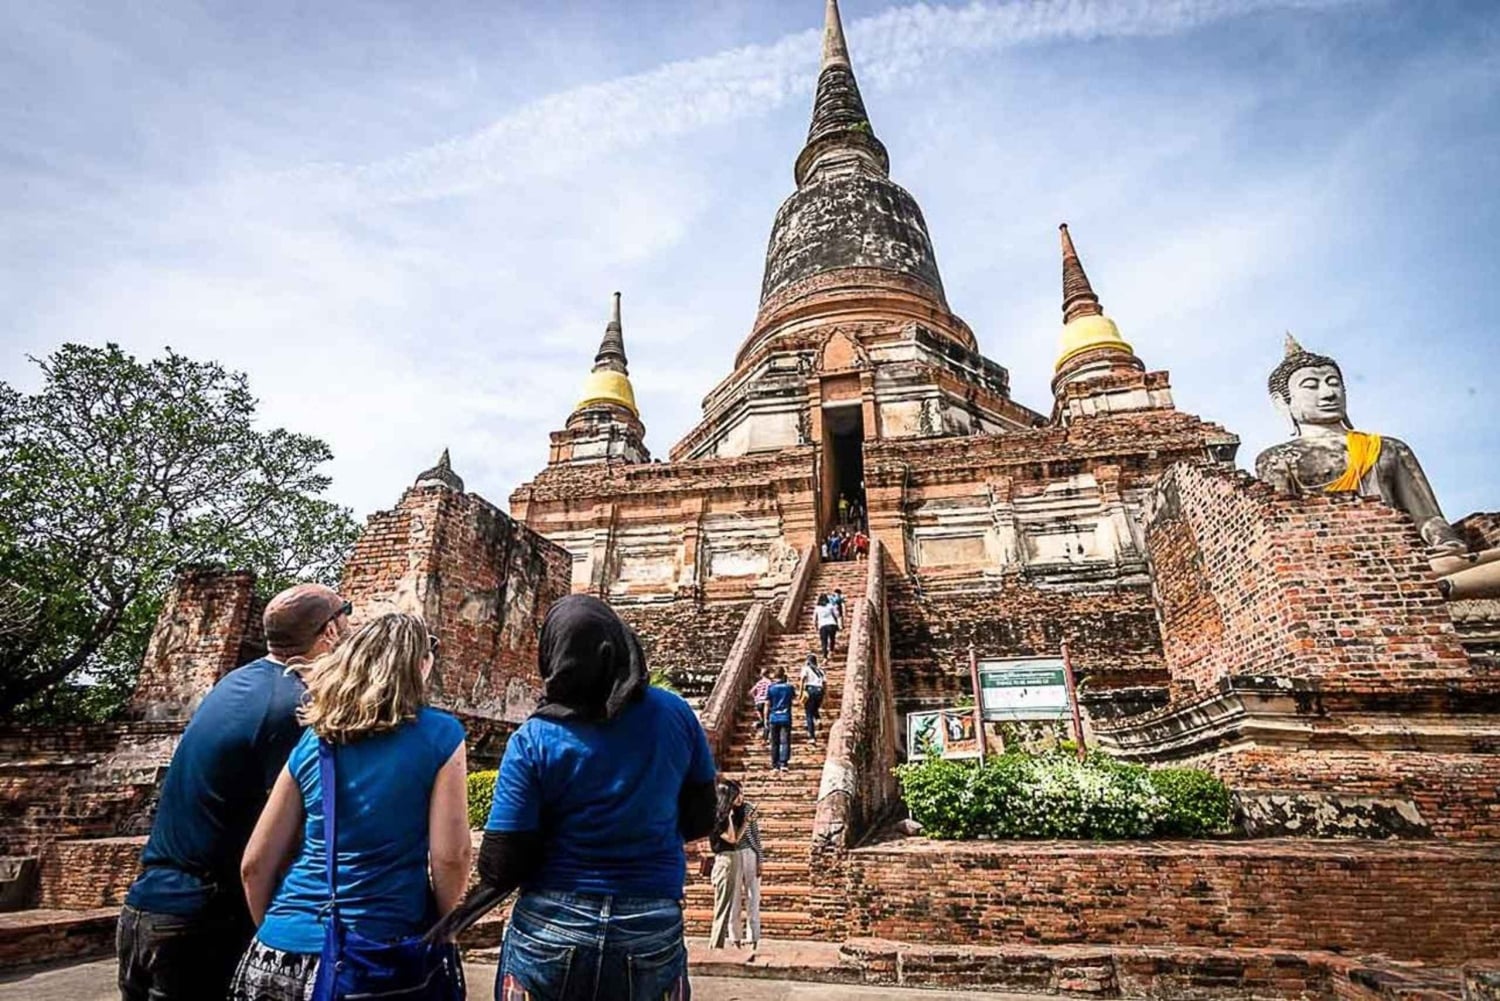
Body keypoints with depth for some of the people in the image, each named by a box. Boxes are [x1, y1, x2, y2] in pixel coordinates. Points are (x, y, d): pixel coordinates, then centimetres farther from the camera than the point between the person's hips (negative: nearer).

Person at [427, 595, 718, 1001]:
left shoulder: (534, 739, -14)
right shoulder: (675, 714, -8)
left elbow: (501, 869, -11)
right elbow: (700, 821, 4)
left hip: (551, 932, -1)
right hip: (652, 934, 2)